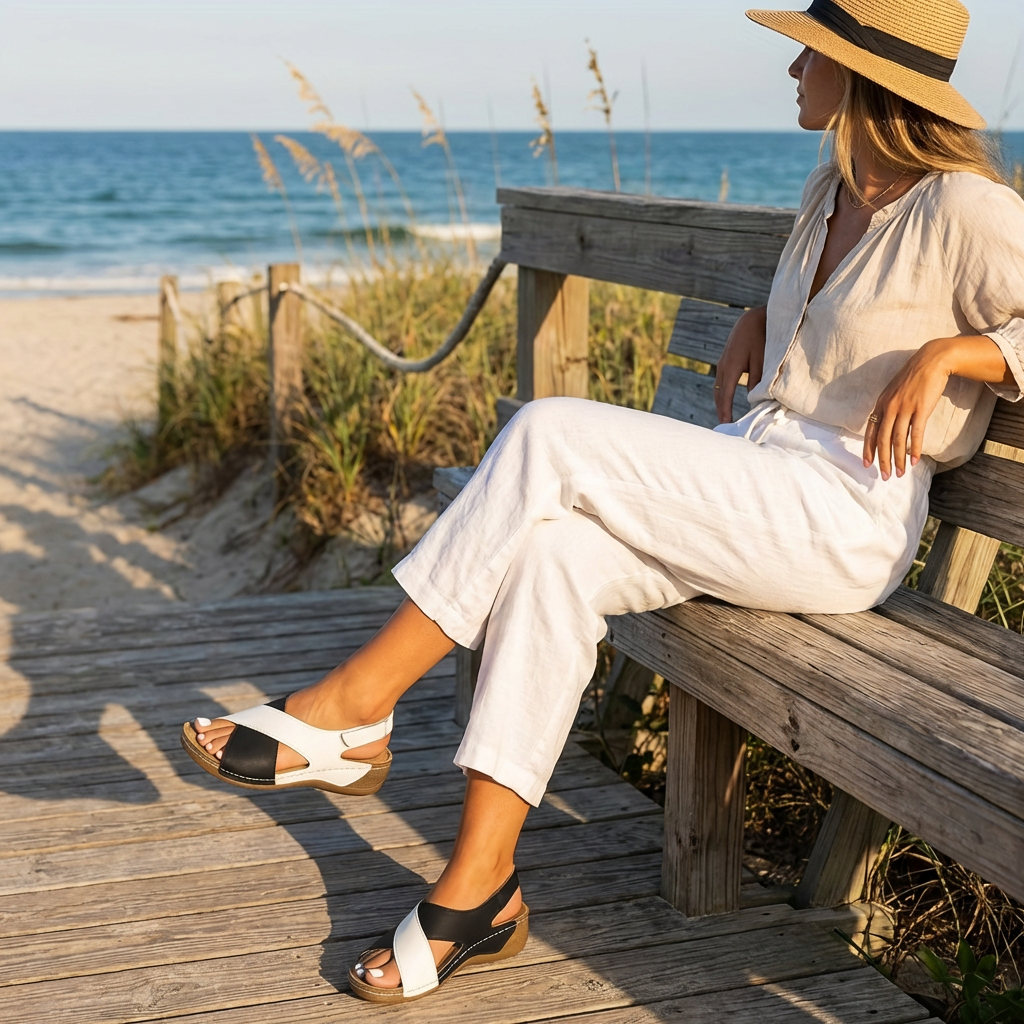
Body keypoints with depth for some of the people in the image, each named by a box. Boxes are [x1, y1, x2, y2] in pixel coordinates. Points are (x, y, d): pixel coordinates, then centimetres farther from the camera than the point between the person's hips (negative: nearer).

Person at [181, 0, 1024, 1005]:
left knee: (549, 439, -23)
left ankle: (352, 707, -16)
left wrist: (942, 355, -22)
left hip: (848, 517, -8)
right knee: (551, 554, -20)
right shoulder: (833, 187, 15)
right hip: (757, 475, 8)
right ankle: (477, 889, -18)